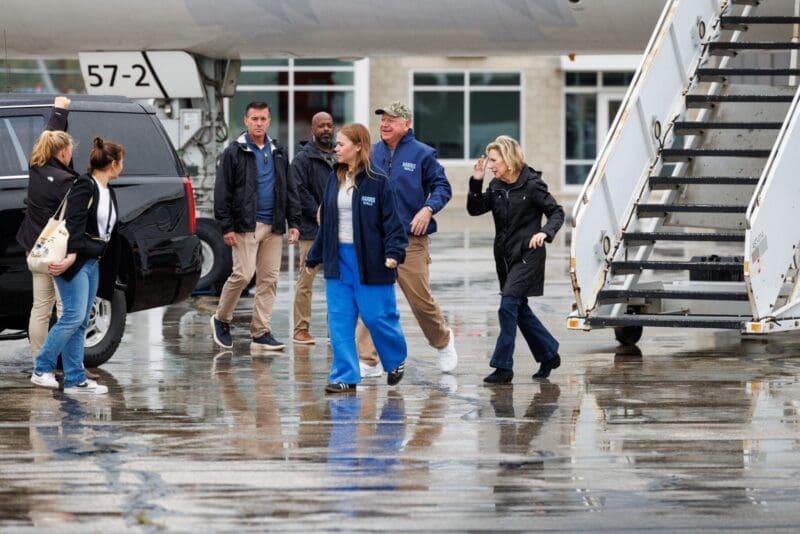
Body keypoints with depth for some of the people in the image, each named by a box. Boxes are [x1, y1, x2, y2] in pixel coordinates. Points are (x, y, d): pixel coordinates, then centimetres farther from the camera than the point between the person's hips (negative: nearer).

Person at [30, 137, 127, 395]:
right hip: (74, 261, -9)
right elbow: (75, 223, -20)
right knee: (74, 316, -14)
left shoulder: (109, 193, 17)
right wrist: (71, 255, -31)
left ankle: (75, 380, 6)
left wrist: (116, 272, 22)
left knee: (80, 322, 7)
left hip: (94, 262, 9)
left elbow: (111, 233, 21)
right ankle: (42, 370, -7)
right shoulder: (84, 186, -9)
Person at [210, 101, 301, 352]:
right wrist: (227, 226, -11)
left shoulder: (278, 153, 14)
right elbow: (222, 192, -5)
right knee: (243, 275, -11)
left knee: (269, 279, 3)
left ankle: (261, 333, 6)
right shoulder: (235, 152, -2)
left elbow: (289, 190, 17)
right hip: (246, 225, -5)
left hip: (273, 227, 5)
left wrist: (293, 222, 8)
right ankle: (221, 319, 10)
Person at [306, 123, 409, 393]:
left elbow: (392, 221, -9)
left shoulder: (377, 182, -9)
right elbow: (325, 222, 16)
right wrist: (314, 257, 18)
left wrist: (394, 253, -21)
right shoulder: (334, 180, 9)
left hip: (368, 260, -5)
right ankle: (345, 376, 5)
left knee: (377, 316, -1)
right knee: (340, 320, 1)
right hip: (338, 258, 5)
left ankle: (396, 360, 26)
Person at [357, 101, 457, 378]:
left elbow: (442, 186, 0)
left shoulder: (422, 154, -1)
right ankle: (367, 361, -2)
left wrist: (428, 209, -16)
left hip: (410, 240, -3)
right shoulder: (372, 154, 9)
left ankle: (443, 341, 30)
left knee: (420, 298, 2)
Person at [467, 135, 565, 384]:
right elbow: (475, 209, 4)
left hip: (527, 255, -8)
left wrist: (545, 232, -25)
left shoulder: (531, 184, -12)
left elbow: (556, 212, -7)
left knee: (508, 306, -14)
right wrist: (476, 182, -9)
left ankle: (503, 367, -12)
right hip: (505, 256, 8)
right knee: (520, 309, 14)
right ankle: (549, 354, 29)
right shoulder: (496, 186, 6)